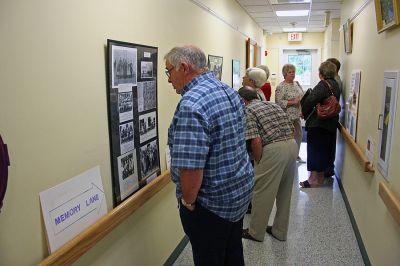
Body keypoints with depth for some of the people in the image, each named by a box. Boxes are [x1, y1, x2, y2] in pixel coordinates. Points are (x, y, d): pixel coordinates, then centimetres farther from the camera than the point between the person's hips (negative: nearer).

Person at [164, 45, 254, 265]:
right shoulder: (230, 92, 4)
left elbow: (190, 168, -31)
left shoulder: (192, 104, -26)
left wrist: (188, 200, -13)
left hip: (212, 203, -8)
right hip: (241, 191, 9)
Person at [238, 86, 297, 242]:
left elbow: (256, 141, -13)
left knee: (262, 193, 7)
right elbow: (290, 129, 18)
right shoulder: (272, 104, 21)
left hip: (274, 149, -8)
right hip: (292, 145, 8)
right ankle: (280, 231, 33)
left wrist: (258, 163, 0)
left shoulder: (248, 111, -1)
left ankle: (256, 232, 22)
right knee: (284, 194, 19)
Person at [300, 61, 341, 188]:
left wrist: (304, 113, -11)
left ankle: (315, 179, 9)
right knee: (326, 149, 18)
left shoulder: (323, 85, -17)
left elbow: (310, 100, -28)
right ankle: (321, 176, 32)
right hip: (331, 123, 9)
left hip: (318, 124, -9)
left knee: (315, 150, 1)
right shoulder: (335, 85, 10)